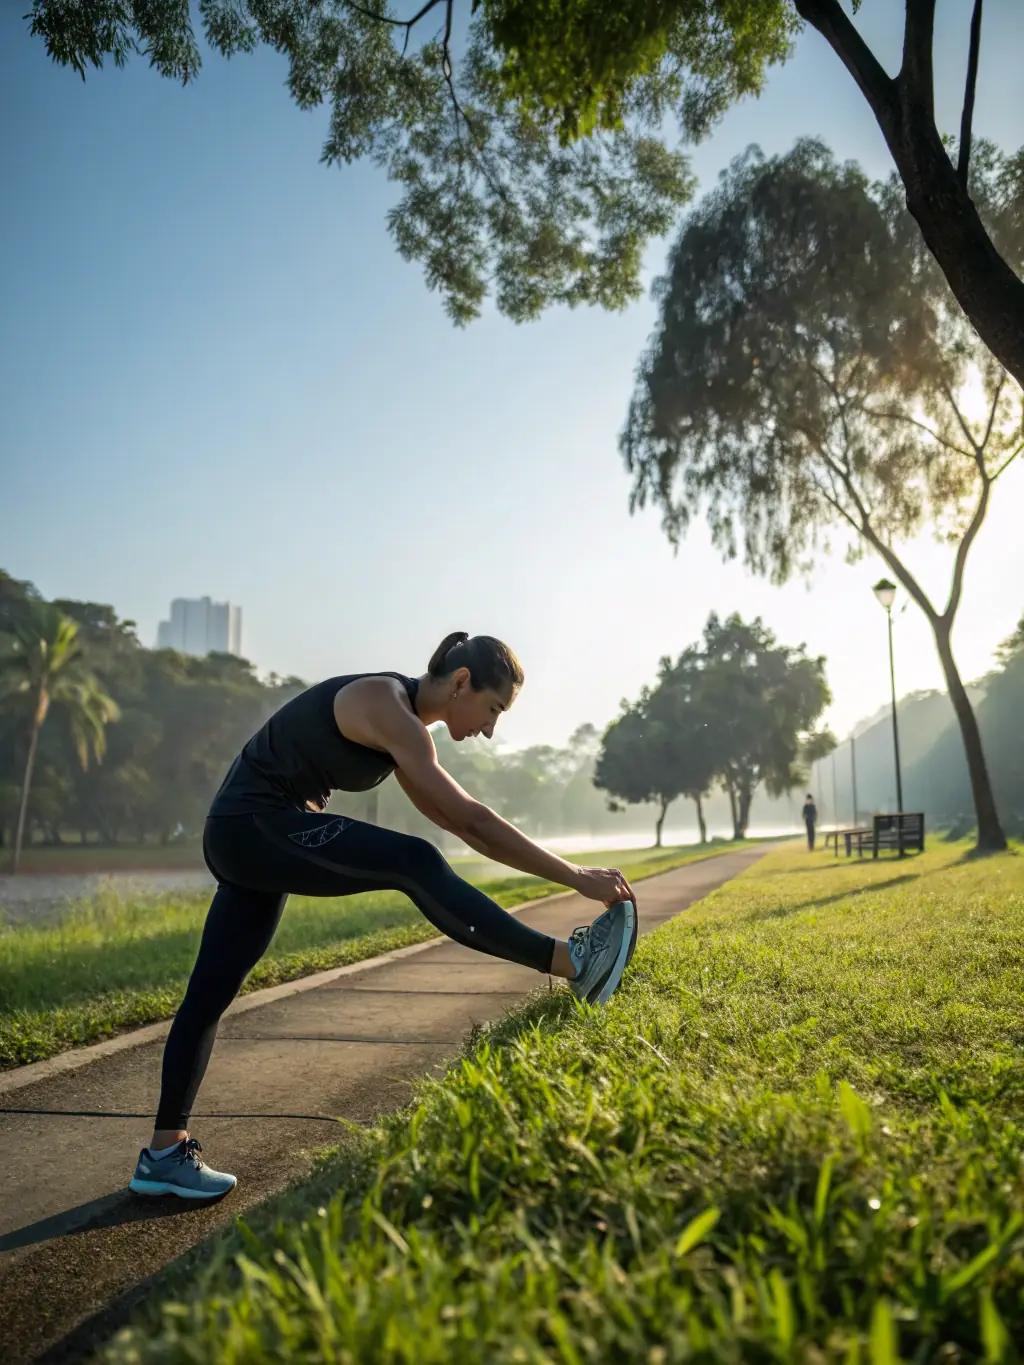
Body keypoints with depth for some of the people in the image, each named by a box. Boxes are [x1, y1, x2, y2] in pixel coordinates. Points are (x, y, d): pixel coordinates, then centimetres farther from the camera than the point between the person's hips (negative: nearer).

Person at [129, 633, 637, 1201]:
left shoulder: (405, 720, 10)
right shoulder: (387, 709, -19)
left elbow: (456, 822, 14)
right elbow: (472, 820, -23)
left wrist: (556, 867, 12)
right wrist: (577, 877, -20)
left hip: (244, 838, 10)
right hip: (255, 827, -10)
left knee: (210, 994, 13)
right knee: (415, 865, -22)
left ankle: (164, 1154, 23)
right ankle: (571, 963, -23)